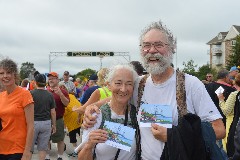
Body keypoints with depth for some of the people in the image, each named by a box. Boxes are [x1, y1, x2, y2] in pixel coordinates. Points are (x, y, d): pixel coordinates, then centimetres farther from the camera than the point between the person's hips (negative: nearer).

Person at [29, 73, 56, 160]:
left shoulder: (31, 93, -7)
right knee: (43, 148, 8)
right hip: (46, 123, 2)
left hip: (34, 122, -2)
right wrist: (54, 125, 13)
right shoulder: (50, 95, 0)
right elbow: (53, 112, 2)